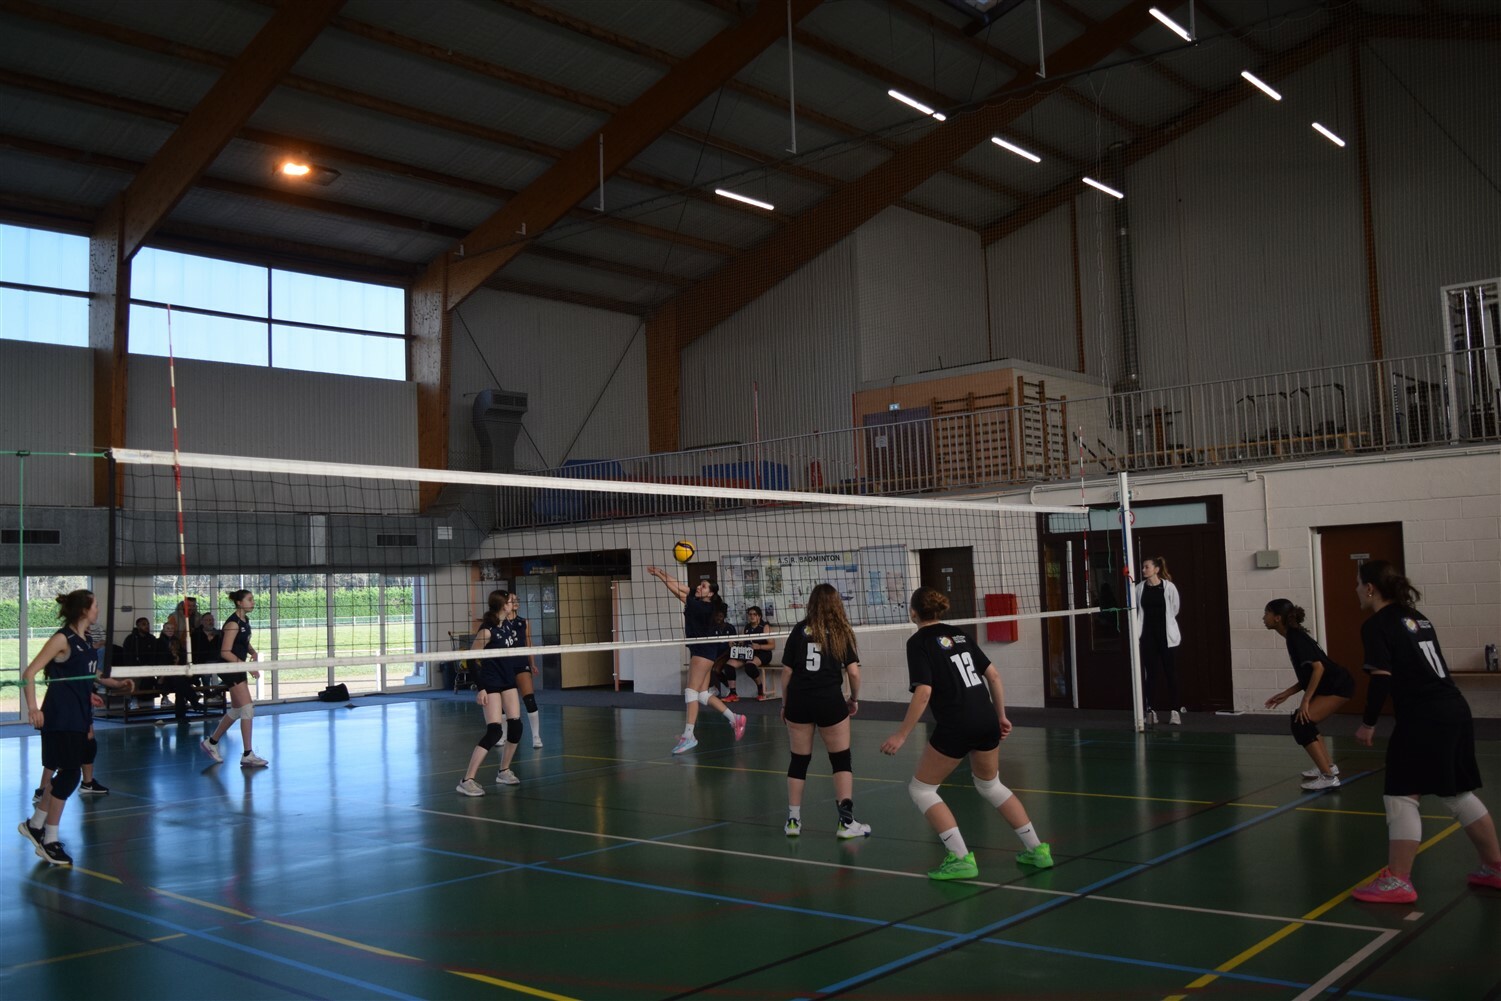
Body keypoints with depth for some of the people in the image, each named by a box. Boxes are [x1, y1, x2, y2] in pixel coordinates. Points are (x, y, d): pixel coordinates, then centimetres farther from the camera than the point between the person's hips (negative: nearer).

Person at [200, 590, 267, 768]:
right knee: (248, 708, -11)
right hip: (229, 668, -10)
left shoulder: (245, 620, 9)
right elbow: (225, 652, -23)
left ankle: (211, 742, 33)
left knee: (236, 710, 17)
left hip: (238, 669, 10)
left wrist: (252, 652, 4)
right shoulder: (233, 623, -18)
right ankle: (247, 755, -7)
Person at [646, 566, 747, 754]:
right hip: (698, 650, 10)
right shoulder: (698, 603, 7)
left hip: (704, 651, -10)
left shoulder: (703, 607, -17)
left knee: (692, 691, -14)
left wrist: (660, 575, -10)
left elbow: (678, 592, -16)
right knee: (703, 694, 10)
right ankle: (735, 719, 17)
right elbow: (682, 588, 2)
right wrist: (661, 572, -7)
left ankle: (688, 735, -17)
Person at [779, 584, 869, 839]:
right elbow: (853, 672, -3)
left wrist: (785, 704, 14)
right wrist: (854, 699, 14)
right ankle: (846, 821, 5)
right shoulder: (842, 632, 3)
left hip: (798, 701, 2)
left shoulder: (800, 630, 6)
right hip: (830, 701, -2)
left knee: (799, 760, 13)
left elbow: (786, 671, 4)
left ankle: (793, 820, 16)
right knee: (841, 760, 10)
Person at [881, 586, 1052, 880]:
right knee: (990, 785, 28)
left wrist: (902, 735, -11)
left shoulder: (919, 642, -5)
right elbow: (993, 675, 12)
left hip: (955, 726, -7)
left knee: (921, 788, 10)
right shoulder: (959, 634, 14)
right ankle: (1037, 849, 26)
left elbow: (923, 692, -15)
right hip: (987, 720, 7)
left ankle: (961, 858, 1)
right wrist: (1001, 715, 20)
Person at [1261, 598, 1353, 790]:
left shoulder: (1296, 638, -16)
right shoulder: (1293, 636, 12)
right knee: (1302, 721, 20)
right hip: (1331, 686, 10)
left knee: (1301, 724, -13)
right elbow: (1308, 675, 17)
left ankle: (1329, 777, -12)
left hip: (1337, 687, -10)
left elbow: (1318, 668, -24)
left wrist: (1305, 701, -22)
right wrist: (1286, 694, 14)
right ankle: (1328, 766, 31)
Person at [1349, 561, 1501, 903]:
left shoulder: (1376, 625, -9)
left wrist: (1368, 723, -6)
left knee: (1402, 797, -2)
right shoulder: (1416, 617, 16)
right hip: (1455, 710, 9)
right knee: (1458, 794, 20)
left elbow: (1381, 680, -16)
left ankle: (1397, 882, 1)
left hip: (1423, 719, -9)